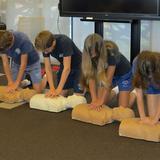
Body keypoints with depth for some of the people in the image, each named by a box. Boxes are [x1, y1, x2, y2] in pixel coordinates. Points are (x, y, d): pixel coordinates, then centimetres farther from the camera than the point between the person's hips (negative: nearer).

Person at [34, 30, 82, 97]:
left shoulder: (65, 42, -36)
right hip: (64, 65, 5)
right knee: (62, 94, -1)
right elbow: (48, 68, -16)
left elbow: (67, 68, -36)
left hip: (78, 65, -5)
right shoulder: (45, 46, -19)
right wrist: (52, 88, -26)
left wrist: (58, 89, -38)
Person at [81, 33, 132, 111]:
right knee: (99, 106, -3)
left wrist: (101, 101, -38)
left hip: (123, 74, -4)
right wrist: (94, 100, -35)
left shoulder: (110, 53, -39)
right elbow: (91, 77, -26)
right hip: (106, 73, 4)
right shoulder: (90, 56, -26)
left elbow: (109, 79, -37)